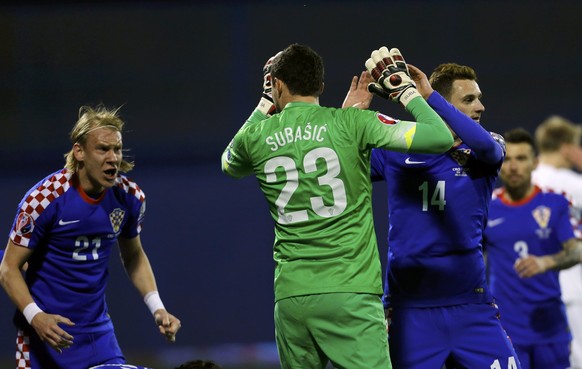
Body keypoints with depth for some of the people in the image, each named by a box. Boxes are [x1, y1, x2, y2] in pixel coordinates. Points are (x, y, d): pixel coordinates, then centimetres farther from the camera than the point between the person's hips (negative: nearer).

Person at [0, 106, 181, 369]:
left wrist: (157, 308, 2)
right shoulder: (45, 198, -18)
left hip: (98, 328, 4)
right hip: (47, 330, -4)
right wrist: (35, 316, -27)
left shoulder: (130, 197, -3)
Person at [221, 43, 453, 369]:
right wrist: (406, 91, 12)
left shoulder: (255, 136, 8)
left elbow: (230, 166, 35)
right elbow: (441, 138, -4)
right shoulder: (350, 122, -1)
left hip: (291, 294, 3)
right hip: (349, 292, -3)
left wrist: (265, 105, 38)